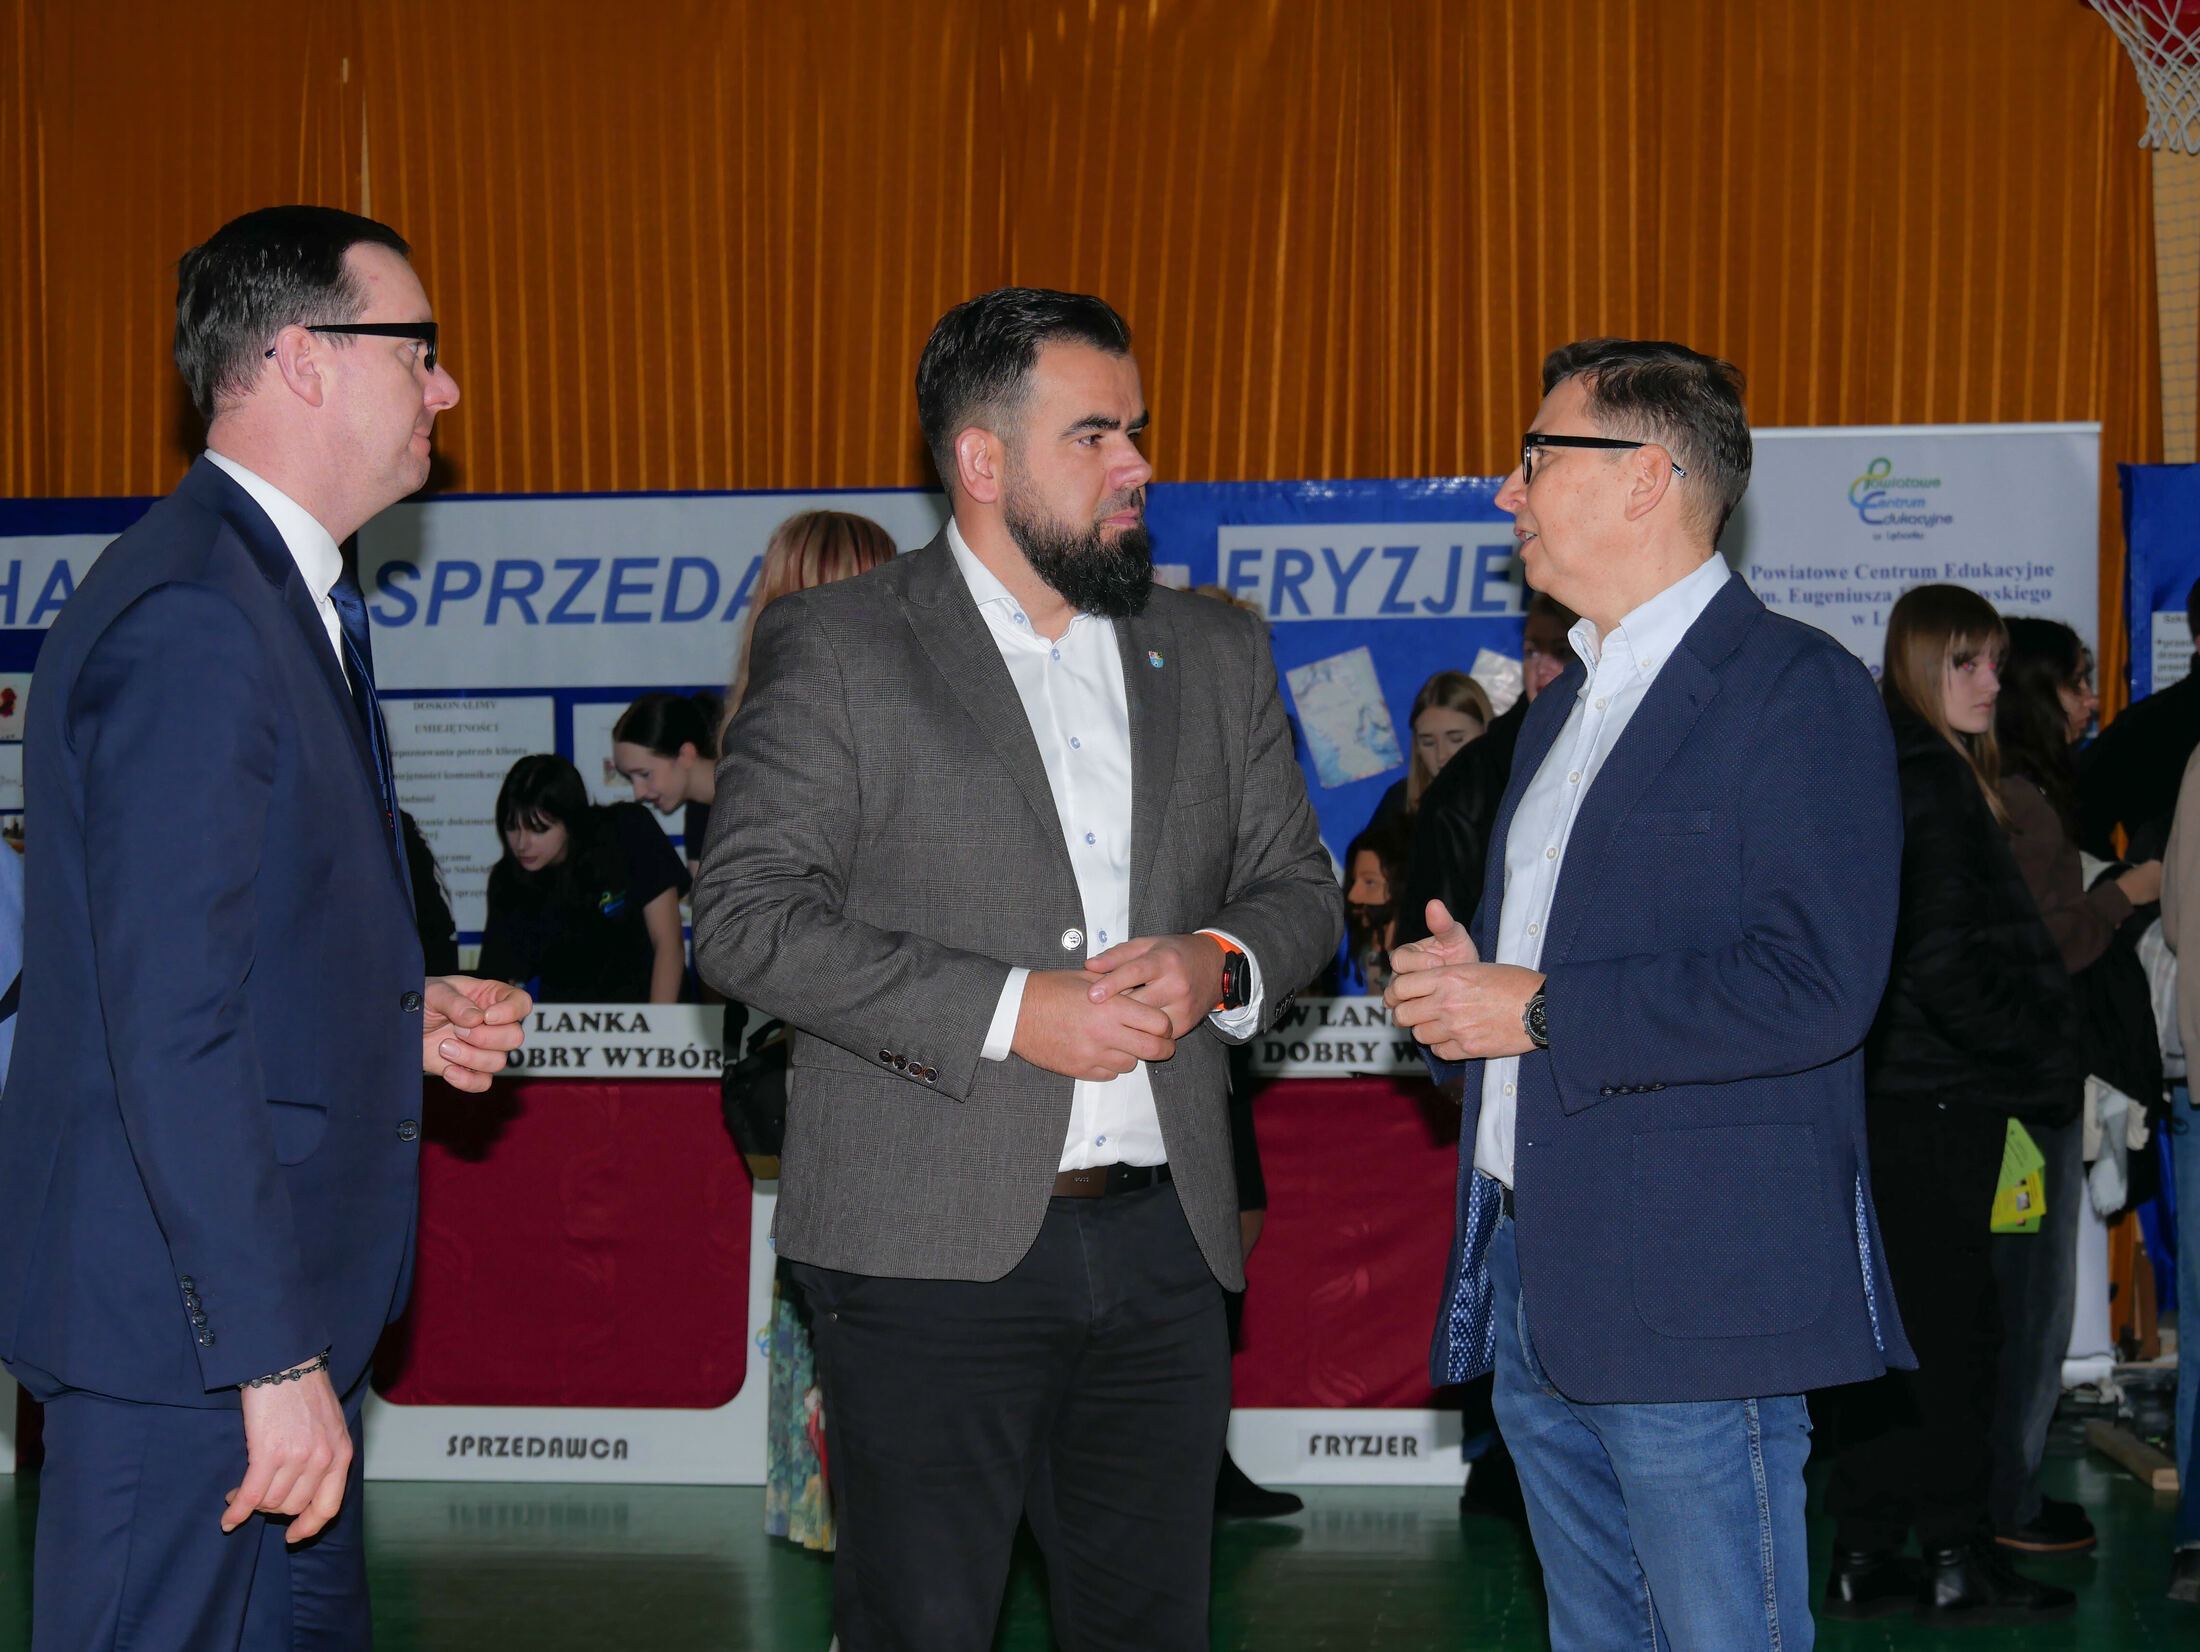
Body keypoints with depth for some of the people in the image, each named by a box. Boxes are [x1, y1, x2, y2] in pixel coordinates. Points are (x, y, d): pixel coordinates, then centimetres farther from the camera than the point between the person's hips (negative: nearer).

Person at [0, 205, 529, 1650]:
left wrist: (403, 1018, 8)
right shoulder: (188, 619, -19)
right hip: (187, 1318, -11)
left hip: (282, 1292, 11)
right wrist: (274, 1360, -24)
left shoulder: (286, 600, 15)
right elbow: (172, 1028, -24)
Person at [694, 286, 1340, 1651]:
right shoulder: (834, 651, -1)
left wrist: (1224, 966, -5)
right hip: (933, 1244, -4)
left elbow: (1299, 883, 20)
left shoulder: (1217, 654, 14)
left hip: (1164, 1239, 4)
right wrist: (1009, 1012, -16)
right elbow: (749, 917, -9)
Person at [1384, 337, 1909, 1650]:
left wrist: (1539, 1011, -15)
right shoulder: (1567, 706, 20)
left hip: (1697, 1293, -9)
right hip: (1533, 1278, 9)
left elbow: (1814, 987, -20)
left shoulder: (1797, 689, -9)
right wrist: (1463, 987, 4)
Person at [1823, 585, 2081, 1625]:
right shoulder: (1929, 785, -14)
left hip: (1889, 1096, 9)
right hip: (1937, 1097, -9)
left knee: (1901, 1320, 11)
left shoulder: (1889, 772, 15)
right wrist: (2036, 1062, -8)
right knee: (1953, 1320, -3)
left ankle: (1867, 1557, 14)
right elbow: (1940, 962, -19)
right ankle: (1958, 1558, 3)